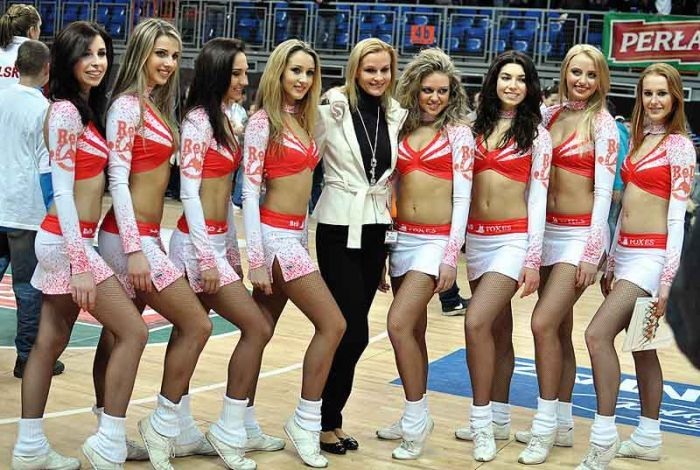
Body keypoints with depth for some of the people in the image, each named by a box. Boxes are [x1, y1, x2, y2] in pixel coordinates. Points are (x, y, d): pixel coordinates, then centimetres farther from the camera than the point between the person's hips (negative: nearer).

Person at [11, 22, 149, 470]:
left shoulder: (87, 109, 13)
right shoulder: (66, 111, -14)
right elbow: (62, 191, -19)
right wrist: (80, 264, -22)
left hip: (65, 239, 9)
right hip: (67, 240, -9)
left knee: (51, 342, 11)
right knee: (133, 332, -7)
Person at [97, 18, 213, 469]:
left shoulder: (156, 106, 14)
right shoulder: (128, 105, -12)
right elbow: (118, 180, -17)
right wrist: (135, 249, -21)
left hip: (144, 235, 8)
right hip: (130, 237, -8)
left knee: (119, 337, 11)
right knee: (196, 325, -6)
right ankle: (164, 425, 5)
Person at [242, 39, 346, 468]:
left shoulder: (303, 121, 14)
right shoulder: (263, 121, -9)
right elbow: (249, 191, -13)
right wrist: (256, 259, -17)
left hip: (296, 234, 7)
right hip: (275, 235, -7)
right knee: (332, 323, -10)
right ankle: (305, 423, 1)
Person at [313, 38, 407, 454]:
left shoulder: (396, 115, 7)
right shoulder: (333, 110, -7)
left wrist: (394, 222, 16)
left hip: (376, 230, 5)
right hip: (339, 229, -5)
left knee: (350, 330, 8)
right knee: (353, 331, -7)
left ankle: (330, 414, 20)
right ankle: (327, 420, 9)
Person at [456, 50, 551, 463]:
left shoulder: (536, 134, -1)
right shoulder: (478, 127, 10)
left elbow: (538, 197, -4)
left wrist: (534, 259, -9)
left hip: (513, 240, -5)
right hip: (477, 238, 5)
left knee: (477, 323, -18)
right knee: (498, 329, 12)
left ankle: (483, 421, -8)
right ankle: (498, 420, 20)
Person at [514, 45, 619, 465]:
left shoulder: (603, 124, -6)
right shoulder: (550, 115, 9)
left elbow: (604, 191, -10)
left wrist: (592, 252, -14)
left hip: (581, 233, -6)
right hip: (548, 231, 6)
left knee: (545, 323, -14)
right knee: (559, 329, 10)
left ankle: (546, 426, -3)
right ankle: (562, 423, 19)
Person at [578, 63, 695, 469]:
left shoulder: (679, 145, -9)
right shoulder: (639, 140, 13)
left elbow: (678, 216, -13)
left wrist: (668, 279, -16)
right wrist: (611, 262, 17)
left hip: (652, 255, -8)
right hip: (626, 252, 8)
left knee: (598, 334, -16)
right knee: (641, 344, 12)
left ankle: (604, 436, -8)